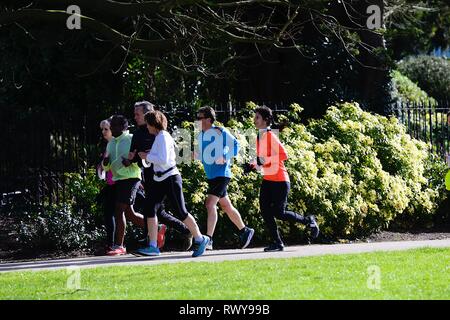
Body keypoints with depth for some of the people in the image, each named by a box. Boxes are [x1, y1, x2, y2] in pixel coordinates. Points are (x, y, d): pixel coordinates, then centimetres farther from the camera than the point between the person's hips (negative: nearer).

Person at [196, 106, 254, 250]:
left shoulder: (219, 132, -12)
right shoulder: (201, 136, 11)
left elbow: (235, 144, -12)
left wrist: (225, 157, -24)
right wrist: (196, 155, 1)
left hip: (221, 174, -9)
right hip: (211, 176, 9)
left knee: (210, 204, -20)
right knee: (226, 207, 18)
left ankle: (208, 240, -24)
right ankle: (244, 231, 35)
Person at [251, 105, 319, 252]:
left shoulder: (270, 136, -14)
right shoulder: (259, 137, 12)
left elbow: (283, 155, -22)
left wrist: (264, 160, -26)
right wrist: (254, 164, 6)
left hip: (280, 181, -8)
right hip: (267, 180, 8)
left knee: (278, 213, -8)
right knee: (265, 210, -3)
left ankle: (308, 221, 13)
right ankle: (277, 243, 2)